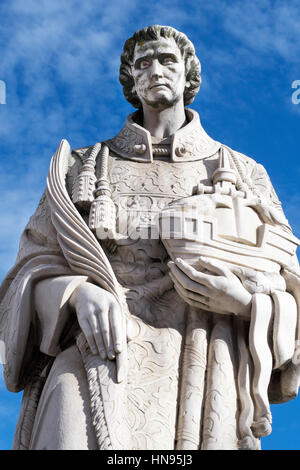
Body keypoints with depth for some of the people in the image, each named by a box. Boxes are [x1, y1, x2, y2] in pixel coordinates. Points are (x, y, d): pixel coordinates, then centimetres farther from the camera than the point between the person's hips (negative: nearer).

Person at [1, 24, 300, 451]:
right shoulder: (83, 168, 21)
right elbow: (36, 263, 14)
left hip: (204, 374, 1)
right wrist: (80, 294, -9)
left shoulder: (242, 173, 19)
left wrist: (246, 298, -9)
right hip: (100, 359, -1)